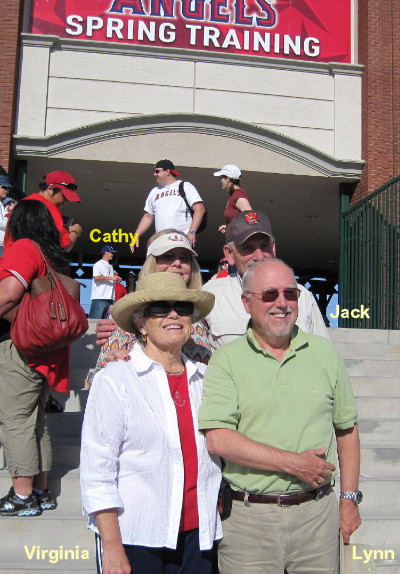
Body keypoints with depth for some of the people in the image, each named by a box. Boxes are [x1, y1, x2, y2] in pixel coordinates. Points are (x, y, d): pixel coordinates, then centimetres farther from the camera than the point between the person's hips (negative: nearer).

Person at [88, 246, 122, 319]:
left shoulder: (110, 266, 24)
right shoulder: (98, 264, -1)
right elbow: (96, 277, -16)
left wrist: (117, 280, 7)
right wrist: (112, 278, -13)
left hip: (110, 298, 8)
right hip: (99, 298, -8)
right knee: (95, 319, -11)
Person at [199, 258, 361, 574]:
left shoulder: (325, 353, 7)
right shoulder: (226, 360, -4)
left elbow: (347, 429, 12)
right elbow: (217, 439, -15)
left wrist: (350, 498, 7)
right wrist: (293, 463, -15)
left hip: (316, 513, 3)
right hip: (249, 516, -2)